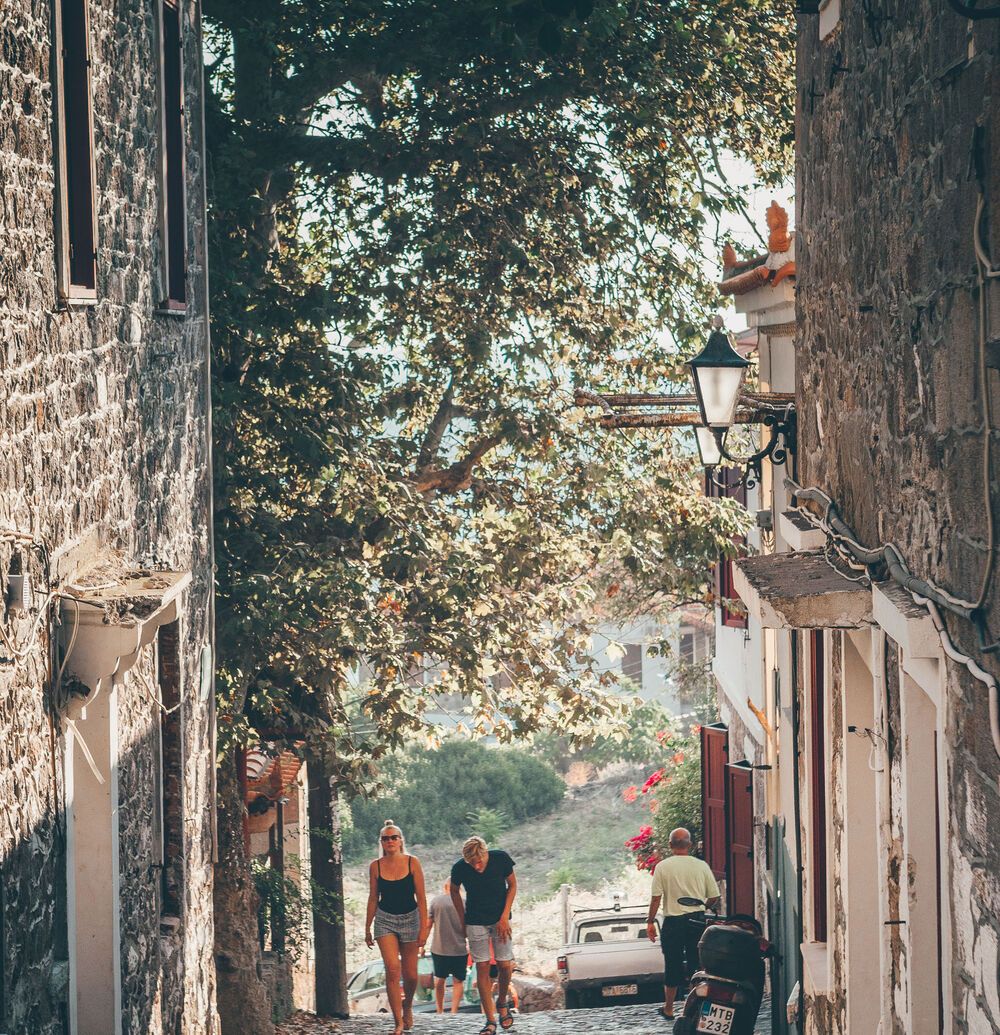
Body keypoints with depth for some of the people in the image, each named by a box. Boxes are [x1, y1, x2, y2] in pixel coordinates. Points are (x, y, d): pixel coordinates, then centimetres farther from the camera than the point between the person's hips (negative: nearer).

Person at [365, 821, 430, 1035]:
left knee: (410, 975, 5)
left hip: (410, 918, 0)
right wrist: (367, 928, 9)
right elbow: (373, 898, 7)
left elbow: (421, 897, -5)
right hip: (385, 920, 0)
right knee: (392, 970, -14)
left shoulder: (412, 863, -6)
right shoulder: (376, 866, -1)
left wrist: (424, 927, -9)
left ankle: (407, 1006, 38)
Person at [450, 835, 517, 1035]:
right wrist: (463, 921, 3)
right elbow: (455, 892, 3)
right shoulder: (459, 868, -17)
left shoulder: (501, 859, -18)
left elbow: (512, 885, -3)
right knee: (482, 968, -5)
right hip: (476, 923, 0)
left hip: (500, 919, 0)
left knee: (505, 965, -6)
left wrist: (505, 917, -9)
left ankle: (502, 1002, 24)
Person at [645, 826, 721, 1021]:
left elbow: (656, 897, -8)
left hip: (673, 922, -1)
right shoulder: (701, 866, 0)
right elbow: (714, 897, 2)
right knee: (696, 963, 7)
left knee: (673, 965, 8)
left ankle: (668, 1008, 18)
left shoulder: (662, 867, -5)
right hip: (697, 920, 1)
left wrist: (650, 921, 1)